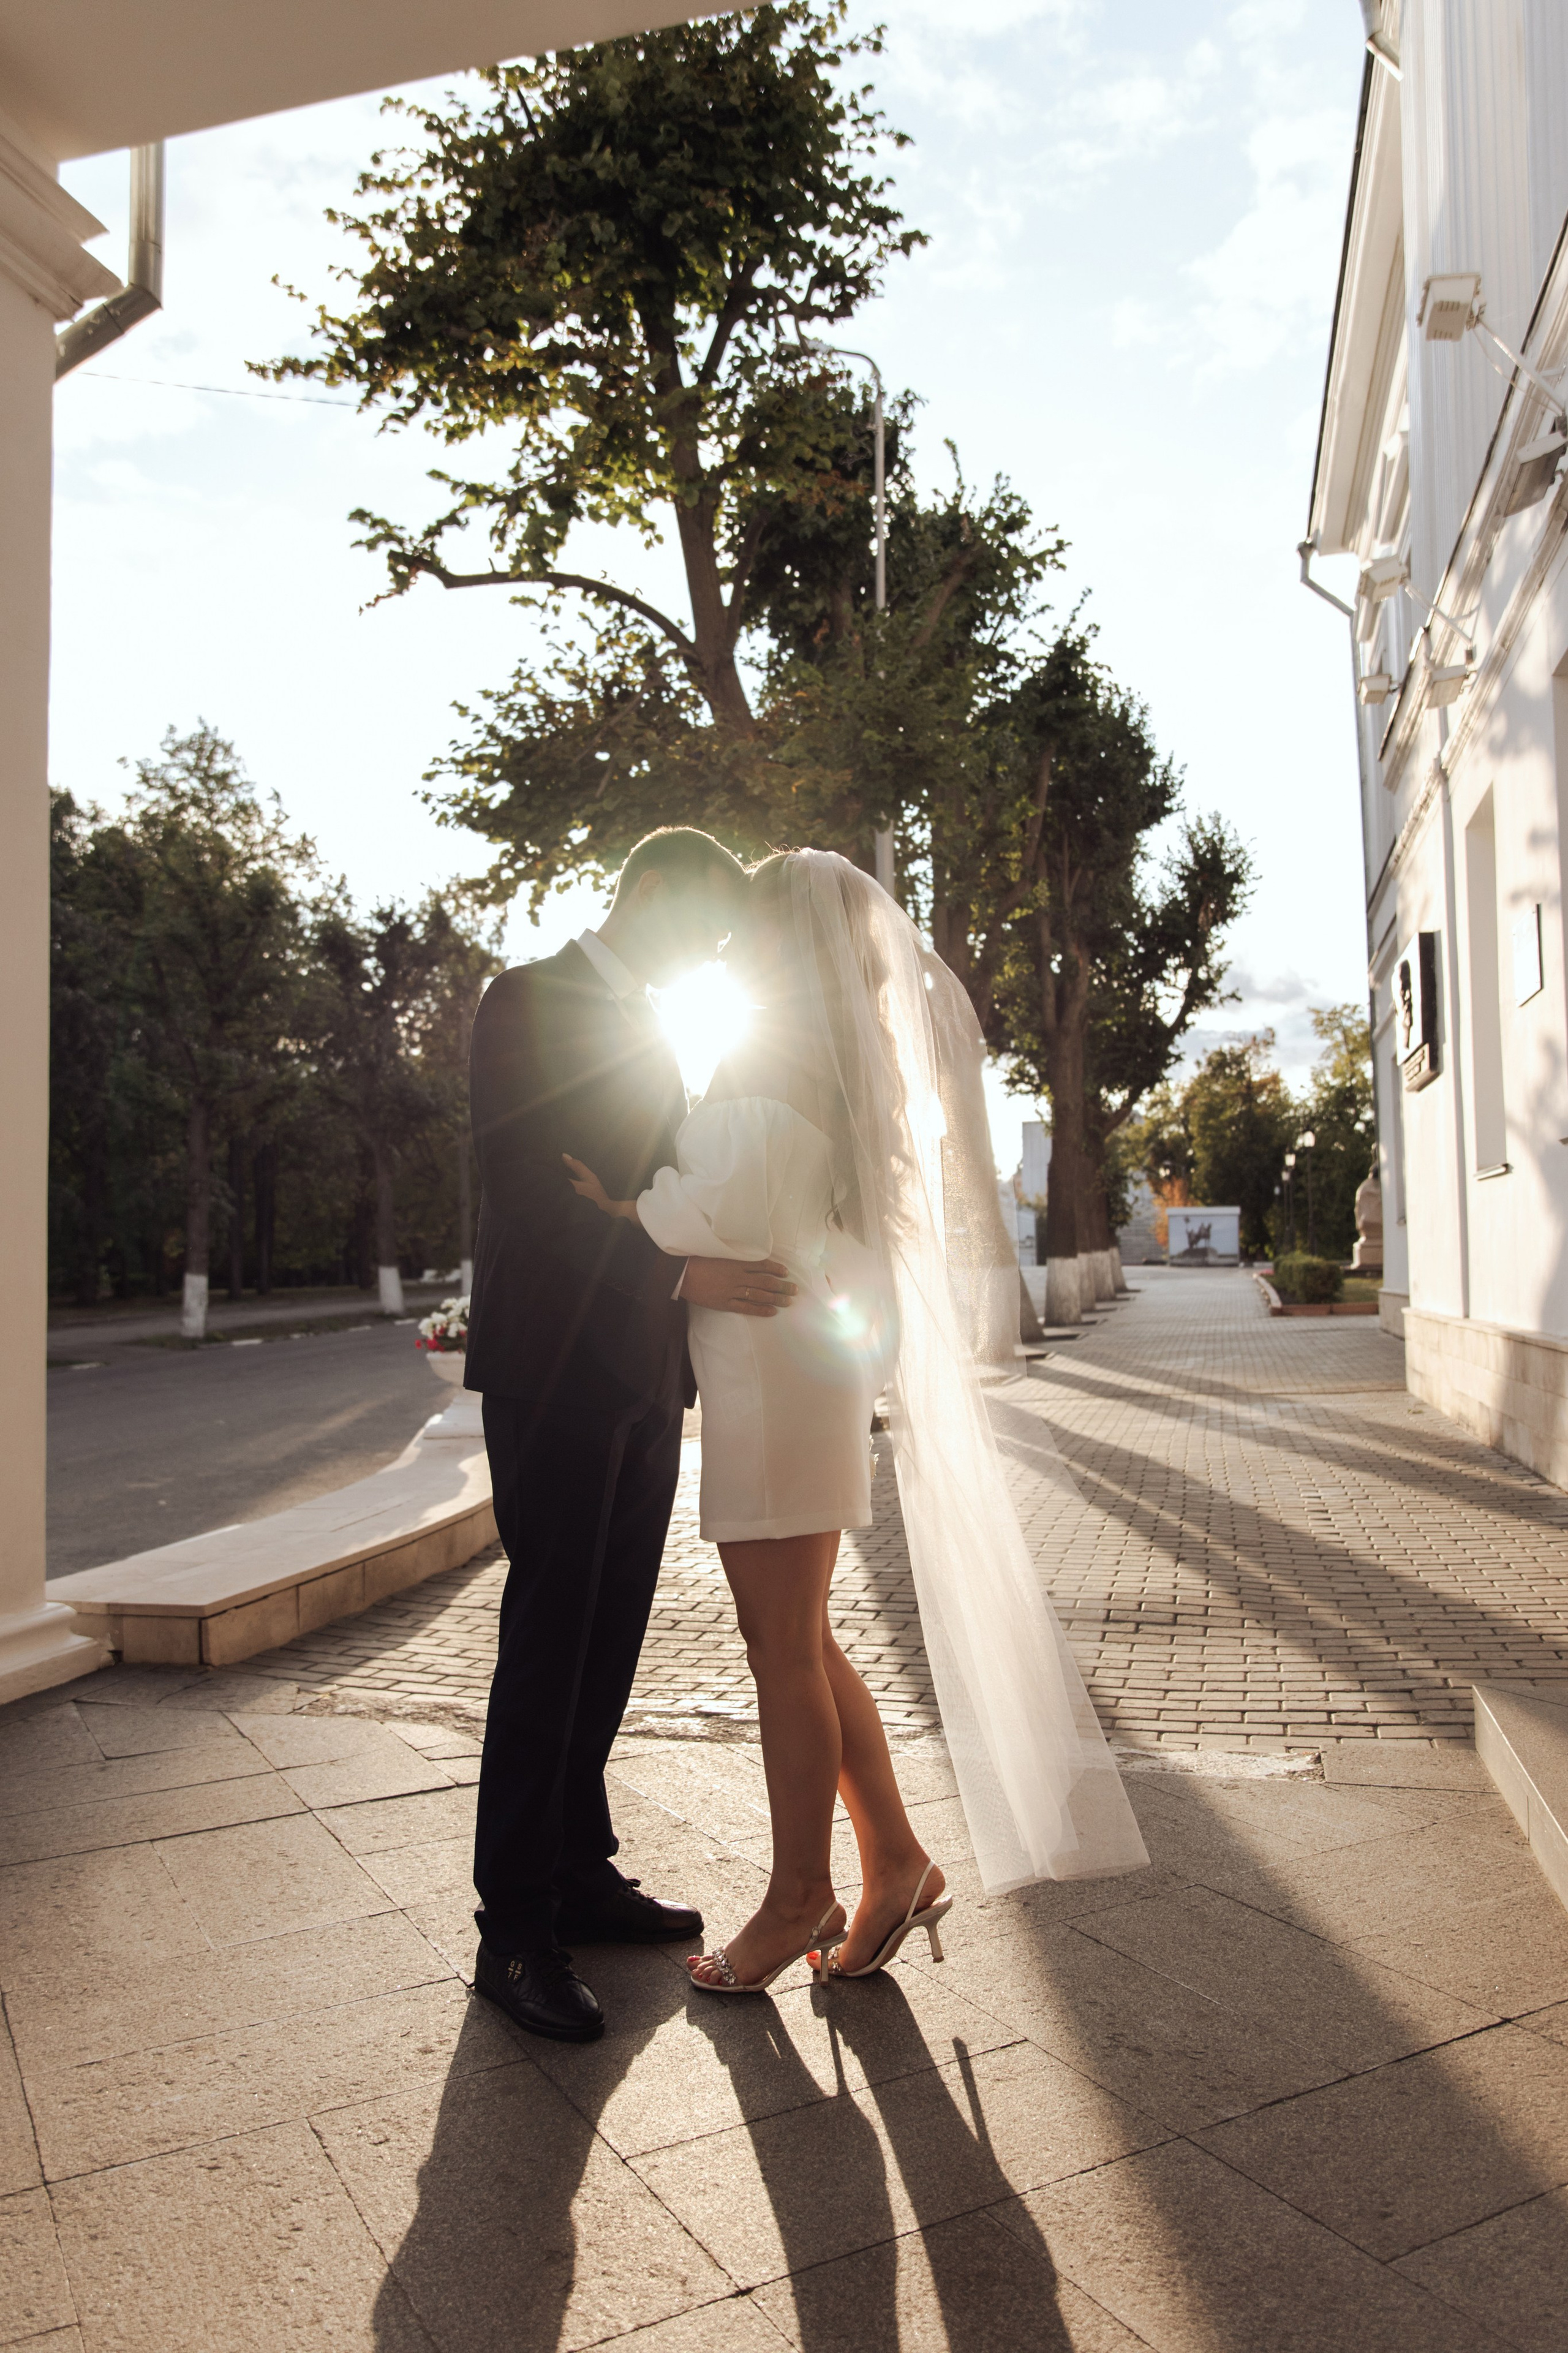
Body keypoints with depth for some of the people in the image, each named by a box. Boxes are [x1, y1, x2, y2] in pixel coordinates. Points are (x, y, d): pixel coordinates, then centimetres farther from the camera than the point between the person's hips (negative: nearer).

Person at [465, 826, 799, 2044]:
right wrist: (681, 1272, -25)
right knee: (547, 1648, -3)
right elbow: (528, 1191, -16)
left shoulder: (650, 1032, 20)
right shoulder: (529, 1000, -5)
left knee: (608, 1643, 12)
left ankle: (581, 1874, 26)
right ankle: (515, 1931, 8)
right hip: (557, 1376, -7)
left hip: (645, 1382, 8)